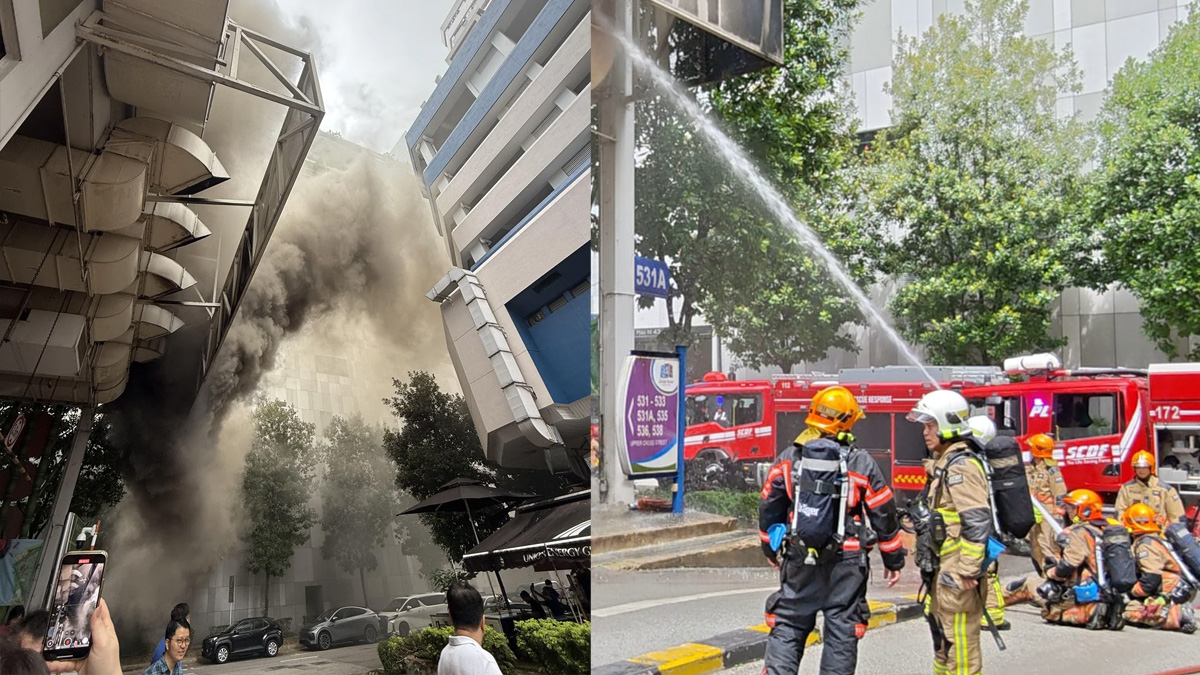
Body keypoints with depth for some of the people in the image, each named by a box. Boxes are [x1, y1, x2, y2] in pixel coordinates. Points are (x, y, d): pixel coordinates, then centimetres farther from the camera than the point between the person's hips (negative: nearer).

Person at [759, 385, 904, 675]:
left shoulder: (789, 458, 0)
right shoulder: (862, 464, -5)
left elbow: (769, 507, 6)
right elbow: (884, 515, 0)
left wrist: (770, 549, 21)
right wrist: (894, 559, 12)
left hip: (800, 560, 2)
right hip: (846, 564, -1)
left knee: (787, 628, 11)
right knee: (842, 633, 8)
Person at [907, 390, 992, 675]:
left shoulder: (962, 466, -16)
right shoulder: (943, 464, 16)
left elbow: (978, 522, -24)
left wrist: (967, 571, -24)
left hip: (957, 574, -11)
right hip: (942, 571, 11)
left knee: (959, 643, -5)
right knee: (942, 640, 20)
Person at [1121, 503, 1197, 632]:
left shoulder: (1145, 545, -10)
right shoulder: (1158, 540, 22)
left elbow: (1150, 580, -19)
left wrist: (1130, 593, -6)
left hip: (1171, 593, -10)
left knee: (1131, 612, -18)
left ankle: (1178, 615, -21)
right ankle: (1178, 611, 3)